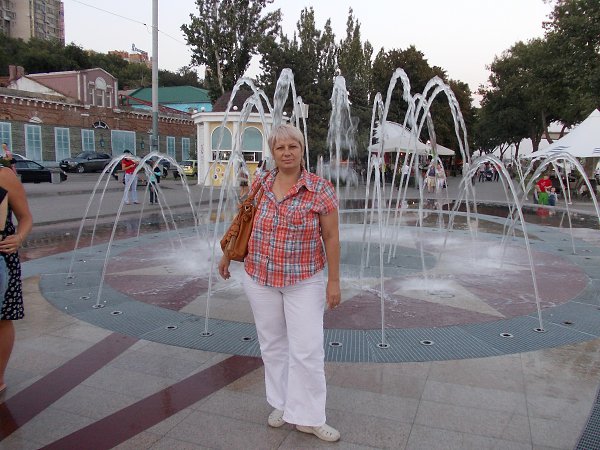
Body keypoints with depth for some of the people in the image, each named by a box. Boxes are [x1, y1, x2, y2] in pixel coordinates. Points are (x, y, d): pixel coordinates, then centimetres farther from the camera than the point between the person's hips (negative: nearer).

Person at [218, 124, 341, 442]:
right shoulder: (259, 185, 0)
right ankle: (281, 404, 34)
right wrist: (227, 256, 22)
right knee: (272, 345, 14)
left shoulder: (321, 189, -10)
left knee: (307, 350, 0)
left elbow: (331, 237, -6)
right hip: (260, 278, 3)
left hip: (304, 281, -3)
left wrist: (334, 281, -7)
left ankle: (308, 418, 18)